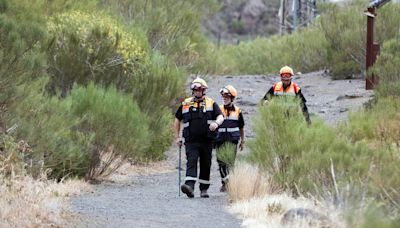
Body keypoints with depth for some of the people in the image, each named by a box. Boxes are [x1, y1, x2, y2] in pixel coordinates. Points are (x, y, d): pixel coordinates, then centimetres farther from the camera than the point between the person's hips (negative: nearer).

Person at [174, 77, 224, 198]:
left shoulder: (211, 104, 6)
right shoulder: (186, 104, 10)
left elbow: (220, 116, -6)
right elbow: (177, 119, 20)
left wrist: (216, 123, -30)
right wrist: (177, 137, 14)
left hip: (207, 141, 1)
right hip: (191, 141, -1)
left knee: (206, 165, 7)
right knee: (191, 162, -17)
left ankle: (204, 189, 21)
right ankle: (189, 186, -32)